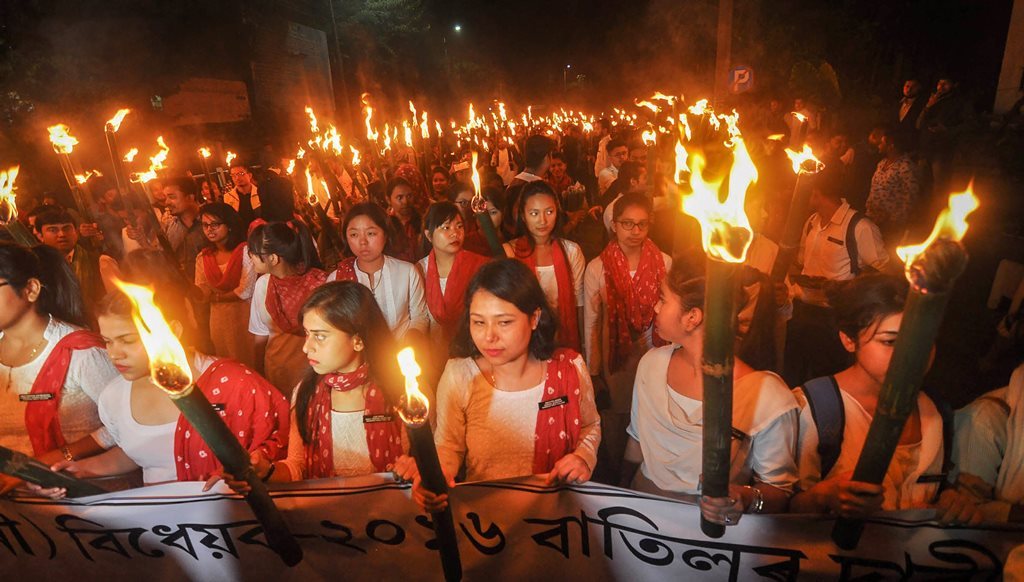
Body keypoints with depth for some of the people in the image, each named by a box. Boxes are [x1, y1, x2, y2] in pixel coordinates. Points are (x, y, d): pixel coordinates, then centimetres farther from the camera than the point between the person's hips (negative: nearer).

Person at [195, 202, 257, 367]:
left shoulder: (245, 250, -12)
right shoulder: (202, 257, 5)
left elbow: (246, 292, -13)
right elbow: (202, 294, 4)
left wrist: (217, 297, 0)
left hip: (245, 316, -5)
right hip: (219, 320, 5)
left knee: (249, 363, 3)